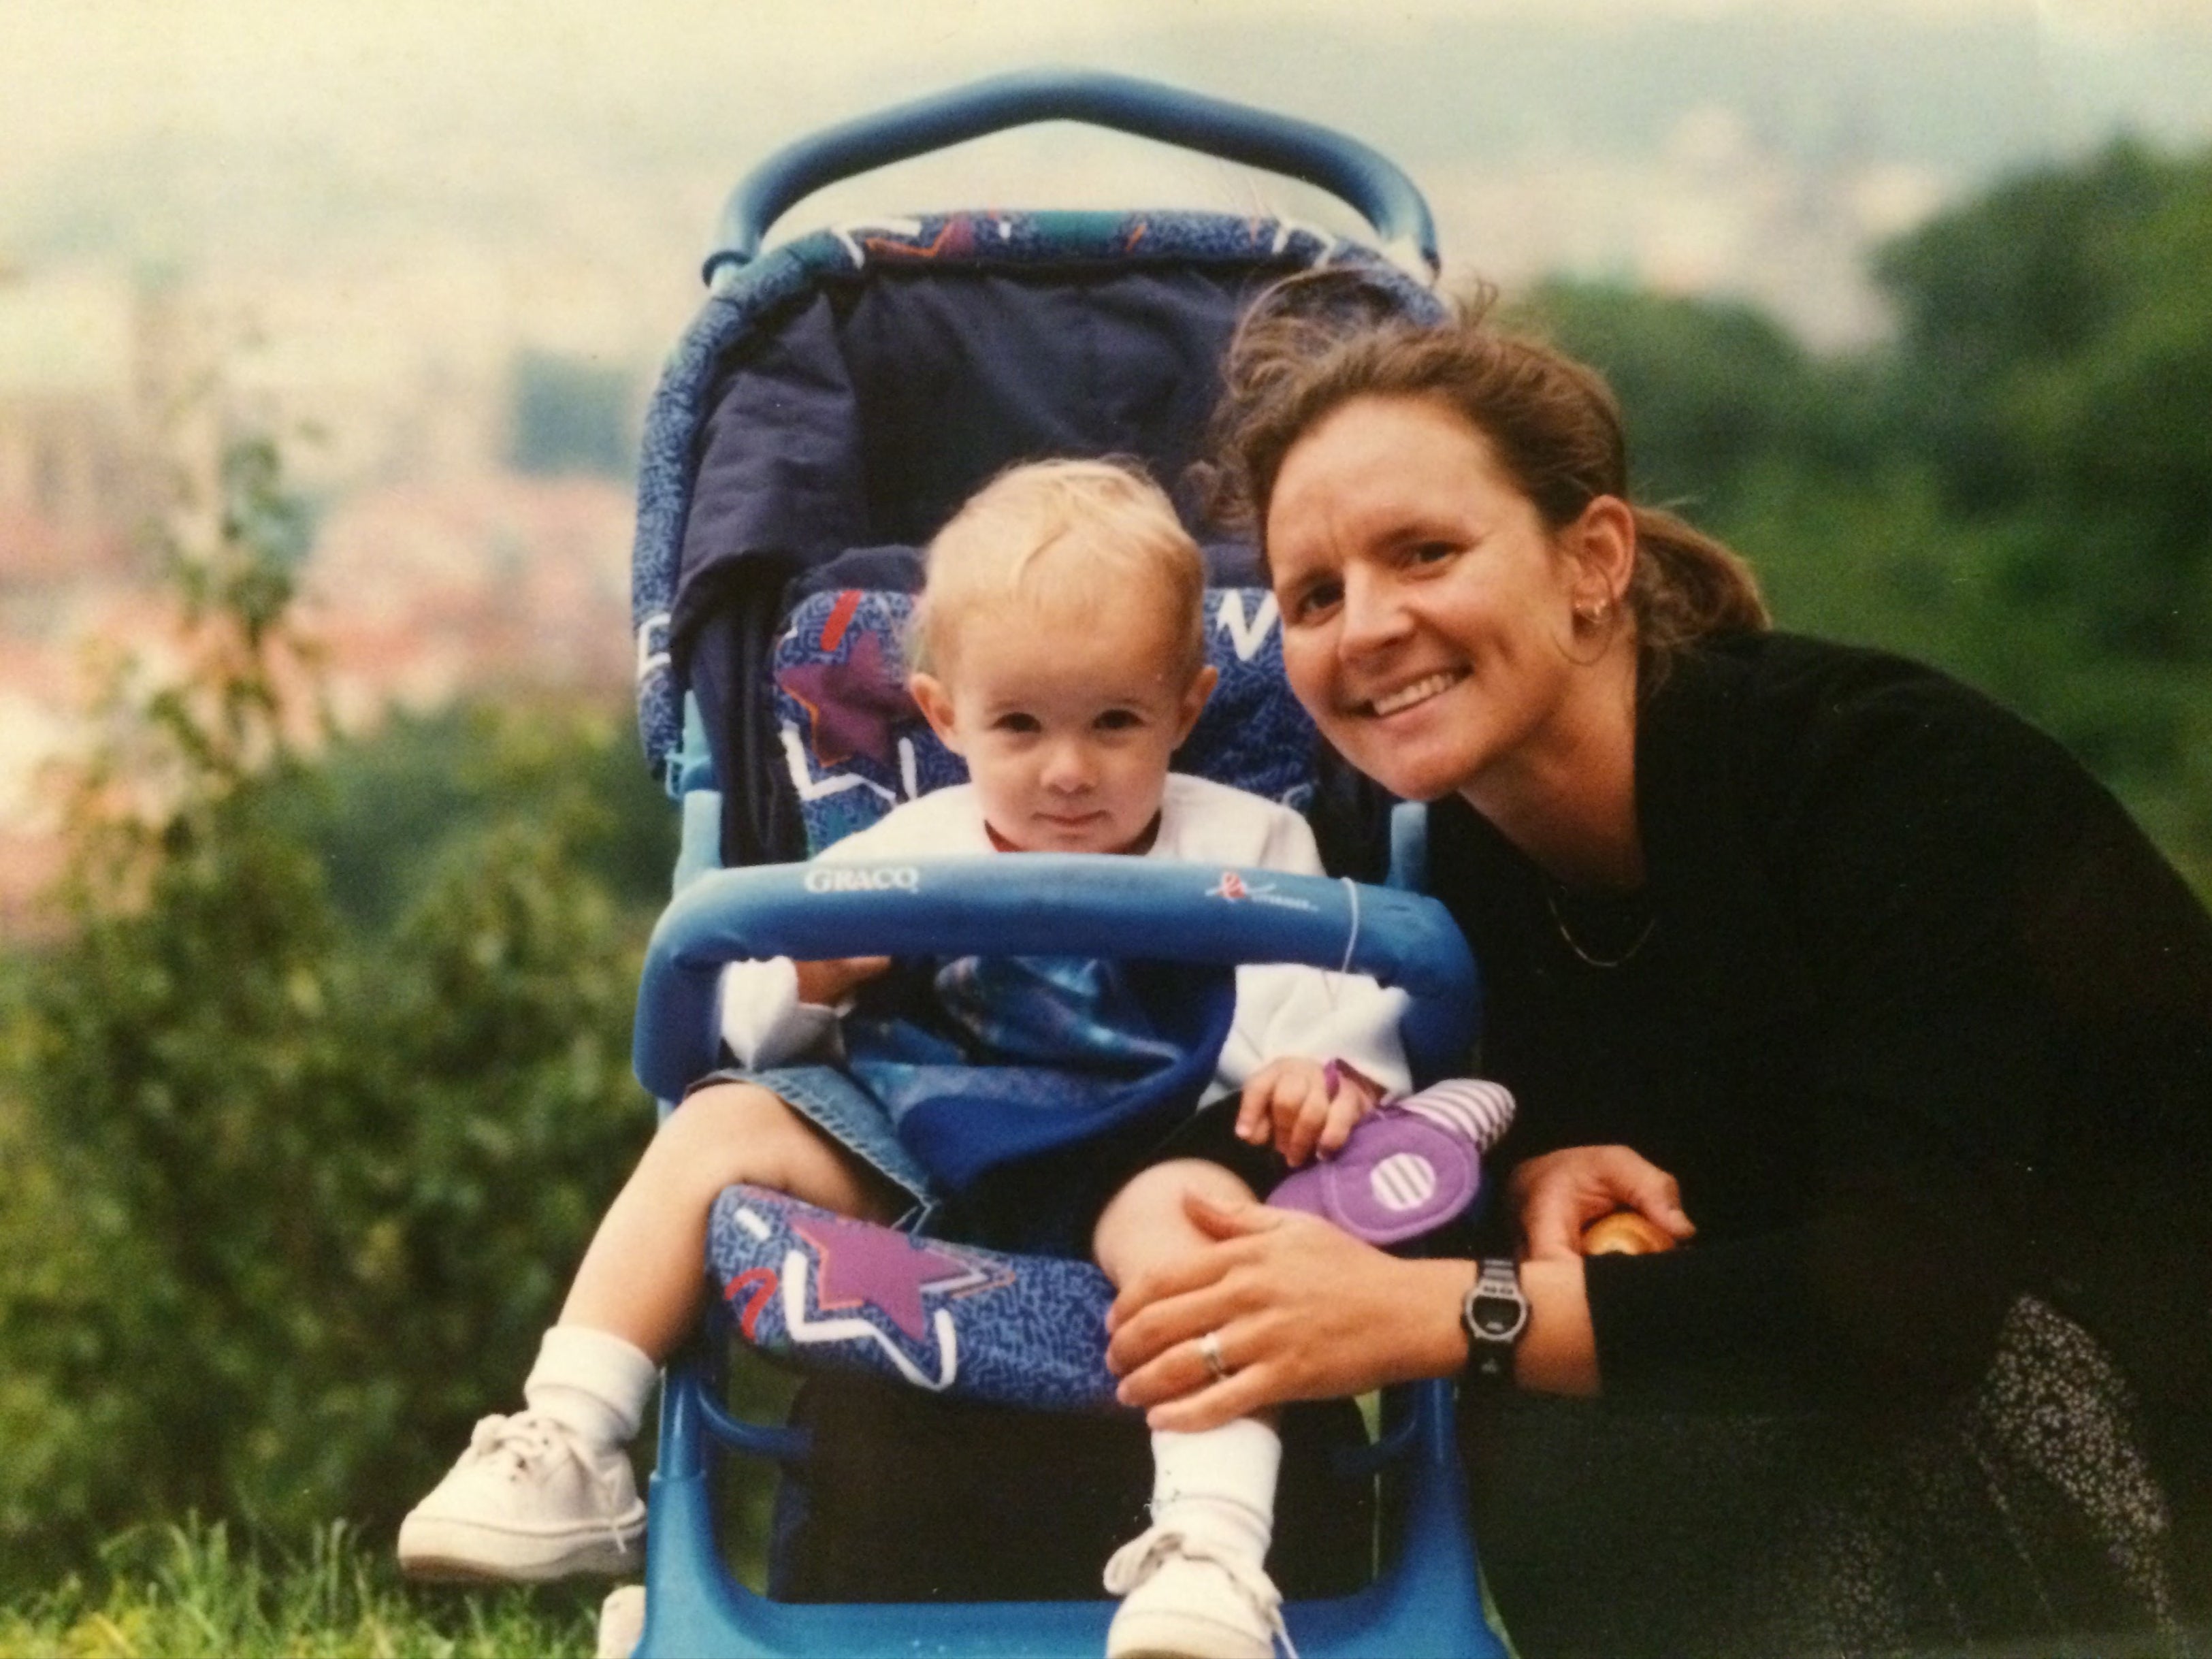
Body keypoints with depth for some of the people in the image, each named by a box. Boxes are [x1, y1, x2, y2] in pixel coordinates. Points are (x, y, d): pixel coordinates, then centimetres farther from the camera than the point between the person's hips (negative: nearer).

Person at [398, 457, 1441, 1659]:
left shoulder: (1244, 852, 7)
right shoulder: (909, 856, 14)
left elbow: (1327, 1006, -4)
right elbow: (751, 1018, 13)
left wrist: (1327, 1073, -28)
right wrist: (815, 970, -11)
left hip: (1138, 1161, -4)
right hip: (911, 1148, 4)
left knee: (1190, 1208, -37)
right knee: (717, 1127, -11)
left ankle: (1213, 1547, -51)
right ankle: (569, 1458, -14)